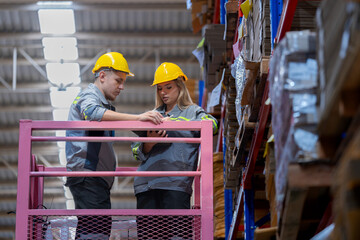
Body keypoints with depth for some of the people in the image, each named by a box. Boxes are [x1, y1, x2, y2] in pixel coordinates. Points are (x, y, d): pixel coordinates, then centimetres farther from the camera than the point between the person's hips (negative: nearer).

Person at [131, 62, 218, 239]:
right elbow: (137, 153, 21)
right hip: (146, 184, 4)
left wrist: (172, 123, -15)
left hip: (176, 185, -4)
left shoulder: (193, 112, 13)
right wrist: (149, 143, -3)